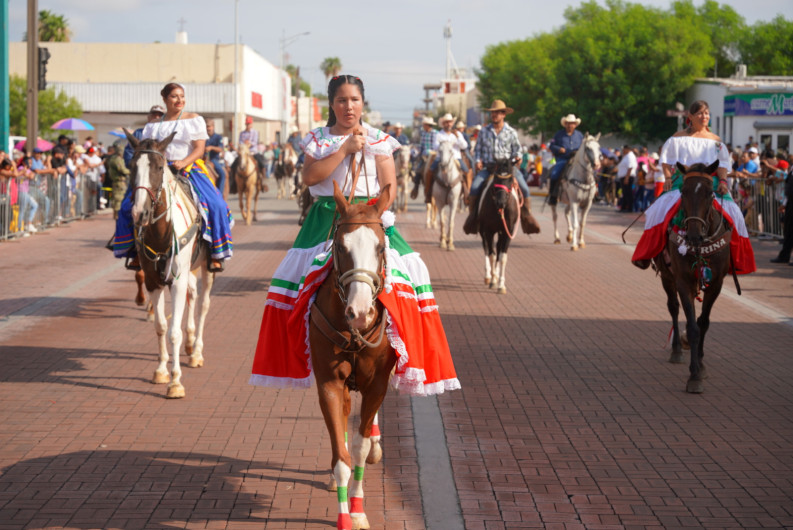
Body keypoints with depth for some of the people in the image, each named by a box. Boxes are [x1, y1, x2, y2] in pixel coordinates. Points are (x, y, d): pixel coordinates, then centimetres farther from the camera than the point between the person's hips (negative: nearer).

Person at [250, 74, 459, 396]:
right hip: (325, 219, 1)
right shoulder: (318, 138, 9)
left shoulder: (378, 140, 8)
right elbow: (310, 177, -6)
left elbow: (389, 184, 2)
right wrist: (345, 149, -10)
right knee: (304, 272, -11)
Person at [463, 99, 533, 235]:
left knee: (524, 188, -16)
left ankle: (525, 215, 3)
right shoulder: (484, 131, 8)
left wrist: (516, 157, -8)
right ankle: (472, 215, -7)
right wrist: (477, 161, -4)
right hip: (487, 167, 0)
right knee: (474, 187, -23)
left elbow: (516, 149, 14)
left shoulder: (511, 132, 7)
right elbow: (477, 149, 14)